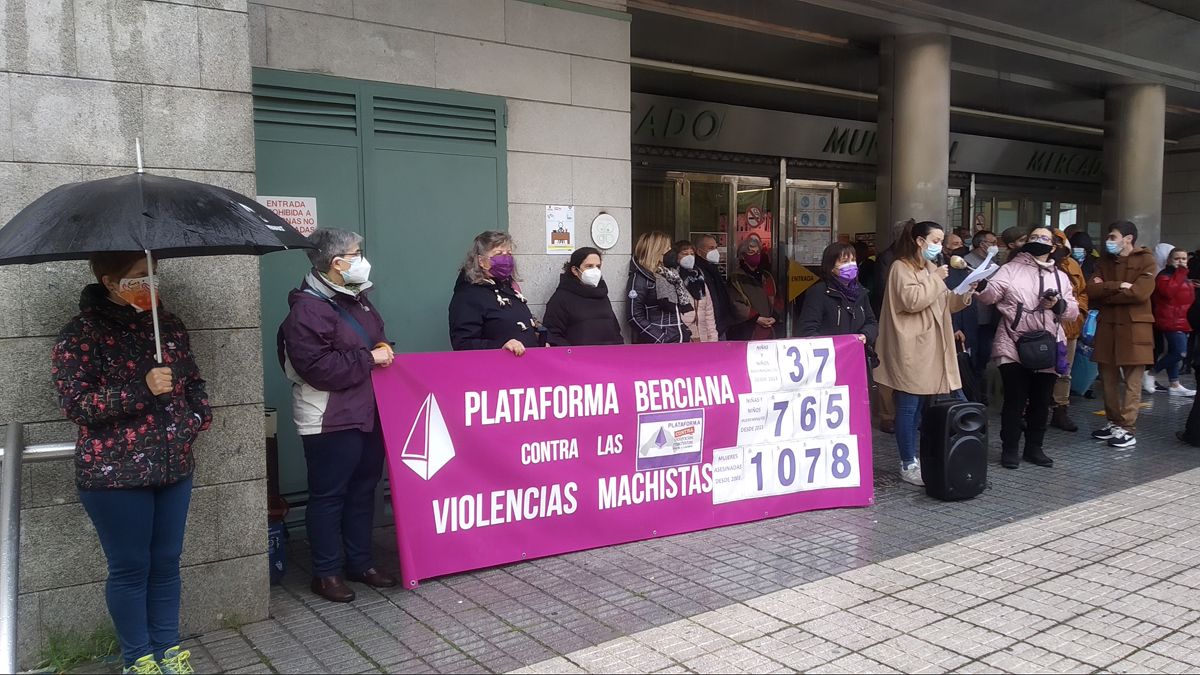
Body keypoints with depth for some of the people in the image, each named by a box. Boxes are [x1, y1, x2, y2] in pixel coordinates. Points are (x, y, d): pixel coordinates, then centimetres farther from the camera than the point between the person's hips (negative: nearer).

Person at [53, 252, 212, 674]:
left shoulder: (168, 324, 8)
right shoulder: (80, 335, -8)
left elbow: (192, 380, 19)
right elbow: (75, 403, -14)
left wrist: (200, 416, 2)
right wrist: (142, 390, -23)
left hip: (174, 466, 5)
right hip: (115, 474, -5)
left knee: (166, 562, 13)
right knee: (130, 567, 7)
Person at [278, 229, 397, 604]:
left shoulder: (356, 298, 12)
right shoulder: (308, 308, -16)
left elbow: (376, 337, 28)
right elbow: (319, 368, -24)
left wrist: (384, 348, 8)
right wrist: (369, 357, -18)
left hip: (367, 413, 9)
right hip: (330, 421, -9)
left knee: (363, 490, 16)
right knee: (328, 496, 3)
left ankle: (360, 562, 29)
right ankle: (326, 573, 16)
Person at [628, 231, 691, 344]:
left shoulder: (668, 274, 16)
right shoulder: (640, 277, -7)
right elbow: (635, 317, -14)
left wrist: (686, 335, 7)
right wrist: (662, 340, -18)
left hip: (680, 341, 7)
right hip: (658, 346, -7)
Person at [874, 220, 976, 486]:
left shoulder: (930, 267, 19)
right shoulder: (902, 267, -8)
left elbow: (942, 303, 20)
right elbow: (912, 301, -21)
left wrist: (962, 297, 2)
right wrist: (935, 279, -13)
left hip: (929, 348, 9)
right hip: (910, 349, -9)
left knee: (919, 406, 10)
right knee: (908, 407, -4)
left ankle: (912, 459, 18)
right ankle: (908, 464, 2)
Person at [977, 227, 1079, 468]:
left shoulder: (1061, 277, 15)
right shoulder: (1010, 269, 3)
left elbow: (1073, 312, 13)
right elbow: (987, 296, -7)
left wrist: (1058, 304, -7)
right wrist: (981, 286, -30)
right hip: (1014, 348, -4)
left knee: (1041, 402, 12)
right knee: (1015, 401, -2)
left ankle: (1034, 448, 25)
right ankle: (1009, 449, 9)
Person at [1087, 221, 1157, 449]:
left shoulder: (1146, 261, -2)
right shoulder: (1104, 262, 14)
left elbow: (1140, 293, -16)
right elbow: (1090, 290, 0)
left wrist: (1105, 292, -6)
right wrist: (1118, 286, -15)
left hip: (1134, 327, -5)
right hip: (1107, 326, 5)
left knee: (1132, 382, -2)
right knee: (1108, 379, 8)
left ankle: (1127, 429, -1)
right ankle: (1114, 423, 19)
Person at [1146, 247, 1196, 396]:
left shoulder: (1185, 278, 20)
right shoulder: (1164, 275, -10)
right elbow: (1168, 291, -30)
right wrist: (1180, 272, -25)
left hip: (1182, 321, 10)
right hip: (1171, 321, -10)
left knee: (1173, 353, 11)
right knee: (1180, 353, -17)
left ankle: (1174, 385, 14)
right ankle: (1150, 373, -4)